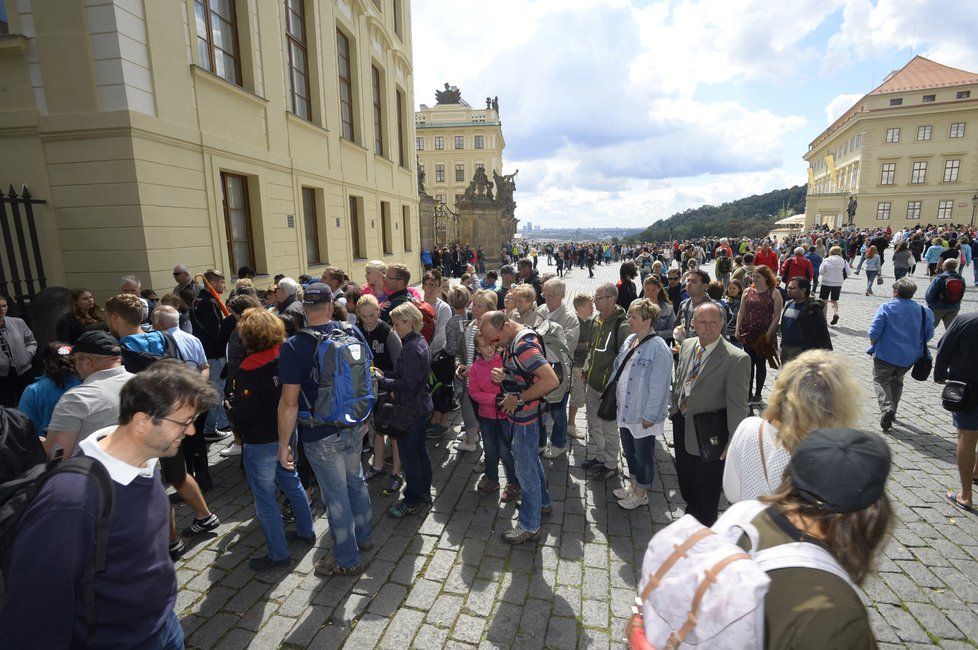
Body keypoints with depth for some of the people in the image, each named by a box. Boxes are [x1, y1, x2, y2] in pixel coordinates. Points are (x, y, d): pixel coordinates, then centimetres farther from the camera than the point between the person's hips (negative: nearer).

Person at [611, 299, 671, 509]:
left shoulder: (658, 349, -22)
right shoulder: (630, 340, 3)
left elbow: (659, 387, -21)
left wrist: (649, 415, -18)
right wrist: (618, 402, 14)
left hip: (643, 415, -8)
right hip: (625, 410, 8)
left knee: (643, 454, 12)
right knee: (629, 451, 22)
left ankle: (641, 494, 31)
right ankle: (633, 485, 42)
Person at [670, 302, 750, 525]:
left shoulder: (736, 359, -22)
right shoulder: (687, 345, -1)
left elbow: (737, 405, -21)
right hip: (682, 426, 6)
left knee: (705, 493, 14)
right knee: (686, 483, 27)